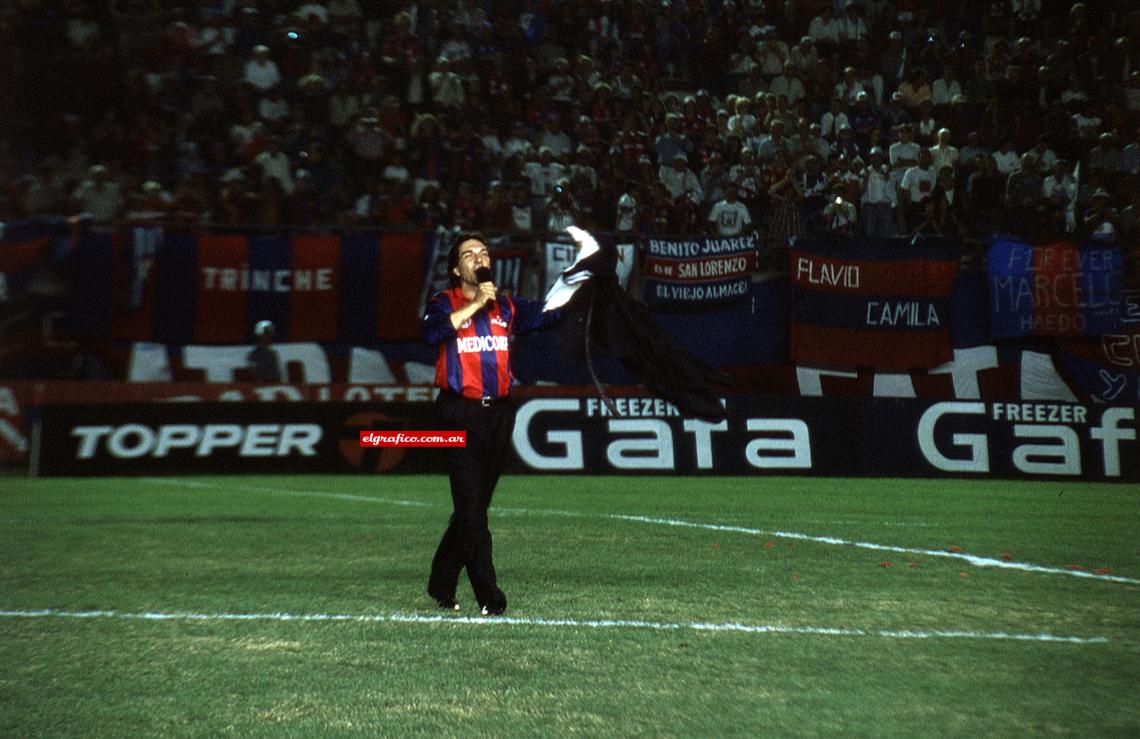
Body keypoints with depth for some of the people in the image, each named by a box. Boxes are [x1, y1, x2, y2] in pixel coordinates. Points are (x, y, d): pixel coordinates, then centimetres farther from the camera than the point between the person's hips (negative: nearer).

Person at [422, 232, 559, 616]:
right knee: (471, 505, -9)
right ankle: (488, 595, -7)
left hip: (498, 412, 5)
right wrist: (476, 304, -18)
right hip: (460, 414, -5)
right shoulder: (445, 303, 2)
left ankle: (441, 584, 23)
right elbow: (432, 333, -19)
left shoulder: (506, 306, 14)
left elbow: (549, 313, 2)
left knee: (475, 504, 10)